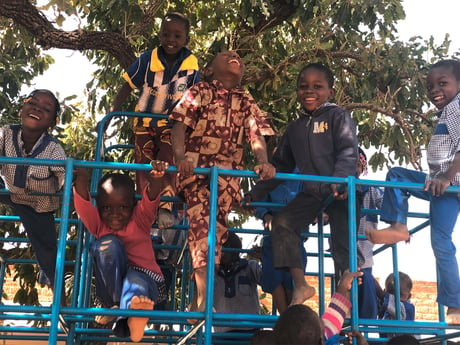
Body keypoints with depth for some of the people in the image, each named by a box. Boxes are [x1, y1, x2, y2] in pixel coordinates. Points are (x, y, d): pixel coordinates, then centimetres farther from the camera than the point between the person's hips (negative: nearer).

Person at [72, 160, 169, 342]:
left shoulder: (139, 220, 3)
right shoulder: (98, 224, 6)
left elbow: (150, 200, -17)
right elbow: (83, 205, -13)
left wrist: (155, 179, -38)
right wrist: (82, 180, -32)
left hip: (145, 278, -2)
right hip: (111, 283, 2)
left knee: (135, 281, -38)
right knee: (107, 244, -24)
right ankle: (118, 303, -30)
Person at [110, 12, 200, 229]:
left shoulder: (191, 64, -14)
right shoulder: (147, 59, -19)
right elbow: (127, 87, -10)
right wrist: (111, 113, -14)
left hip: (172, 125, 0)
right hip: (145, 122, 1)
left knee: (167, 163, -17)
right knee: (143, 167, 1)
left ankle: (165, 209, -14)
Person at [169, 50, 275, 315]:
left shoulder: (247, 103, 19)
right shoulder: (199, 92, 11)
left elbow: (256, 136, 4)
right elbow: (180, 126, 1)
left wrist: (264, 163, -16)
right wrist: (179, 157, -17)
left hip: (228, 172, 3)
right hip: (195, 168, -3)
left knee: (217, 226, -2)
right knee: (200, 221, -20)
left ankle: (199, 301, 3)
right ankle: (204, 296, -26)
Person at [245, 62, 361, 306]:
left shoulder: (337, 117, -2)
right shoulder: (295, 129, 16)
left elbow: (348, 152, -14)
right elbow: (280, 165, 20)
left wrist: (340, 179, -33)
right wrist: (256, 192, 15)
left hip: (342, 192, -5)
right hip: (312, 192, 5)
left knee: (342, 245, -7)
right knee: (282, 221, -13)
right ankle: (300, 284, -15)